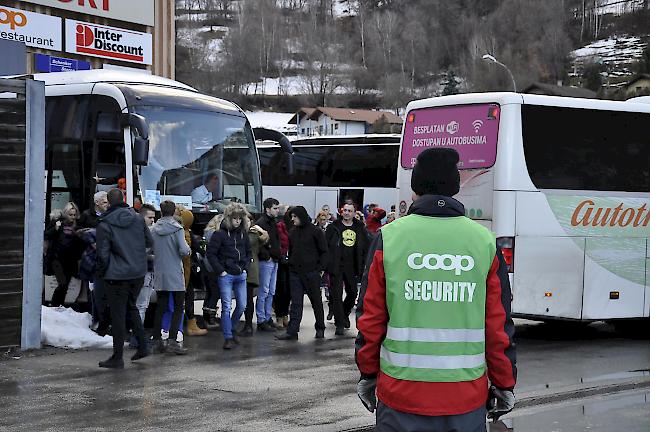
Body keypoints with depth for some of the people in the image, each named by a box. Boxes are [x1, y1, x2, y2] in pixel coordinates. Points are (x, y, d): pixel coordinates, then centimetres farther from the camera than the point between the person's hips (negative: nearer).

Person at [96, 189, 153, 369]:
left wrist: (101, 272, 4)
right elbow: (149, 242, 9)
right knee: (131, 307, 22)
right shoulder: (138, 219, 1)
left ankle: (117, 358, 6)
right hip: (138, 273, 5)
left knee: (118, 315, 1)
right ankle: (142, 347, 19)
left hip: (117, 276, -5)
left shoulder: (104, 225, -12)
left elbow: (103, 254, -12)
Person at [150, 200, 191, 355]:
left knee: (160, 307, 12)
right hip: (175, 274, -4)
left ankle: (157, 340, 13)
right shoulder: (176, 228, -10)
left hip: (159, 274, 4)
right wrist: (187, 249, 4)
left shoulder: (153, 229, 2)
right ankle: (172, 340, -8)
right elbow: (184, 250, -18)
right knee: (178, 307, 2)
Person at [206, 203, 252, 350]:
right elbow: (210, 253, -8)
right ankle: (228, 337, -1)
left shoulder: (243, 233, 7)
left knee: (242, 306, 9)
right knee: (227, 307, -5)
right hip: (226, 276, -5)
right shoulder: (220, 234, -8)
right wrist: (220, 270, -10)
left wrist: (246, 267, 8)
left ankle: (232, 328, 31)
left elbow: (248, 252, 19)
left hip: (241, 276, 5)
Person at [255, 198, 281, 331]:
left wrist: (277, 255, 12)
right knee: (263, 292, -5)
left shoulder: (274, 223, 15)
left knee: (271, 292, 13)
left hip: (274, 261, 9)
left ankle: (268, 318, 20)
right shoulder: (260, 223, -13)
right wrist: (266, 256, -17)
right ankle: (261, 321, -1)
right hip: (265, 262, -9)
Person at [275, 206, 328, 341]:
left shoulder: (316, 231, -5)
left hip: (311, 272, -4)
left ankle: (320, 329, 21)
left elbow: (324, 251, -3)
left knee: (316, 301, 8)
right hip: (295, 272, 5)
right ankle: (292, 331, -4)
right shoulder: (293, 232, 11)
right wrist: (290, 265, 10)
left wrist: (320, 268, -9)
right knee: (296, 303, 0)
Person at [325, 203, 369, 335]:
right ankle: (339, 324, -1)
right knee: (336, 296, -5)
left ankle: (344, 315, 38)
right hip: (336, 267, -3)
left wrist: (364, 265, 4)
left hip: (353, 268, 3)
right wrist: (326, 264, -7)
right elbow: (325, 246, -1)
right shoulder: (334, 227, 0)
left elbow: (366, 247, 11)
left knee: (353, 293, 13)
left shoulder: (360, 228, 7)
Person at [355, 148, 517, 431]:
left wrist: (368, 374, 14)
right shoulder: (485, 242, 1)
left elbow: (370, 319, 1)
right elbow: (499, 324, 2)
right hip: (466, 397, 1)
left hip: (401, 395, -1)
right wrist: (504, 384, 12)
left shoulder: (388, 238, -2)